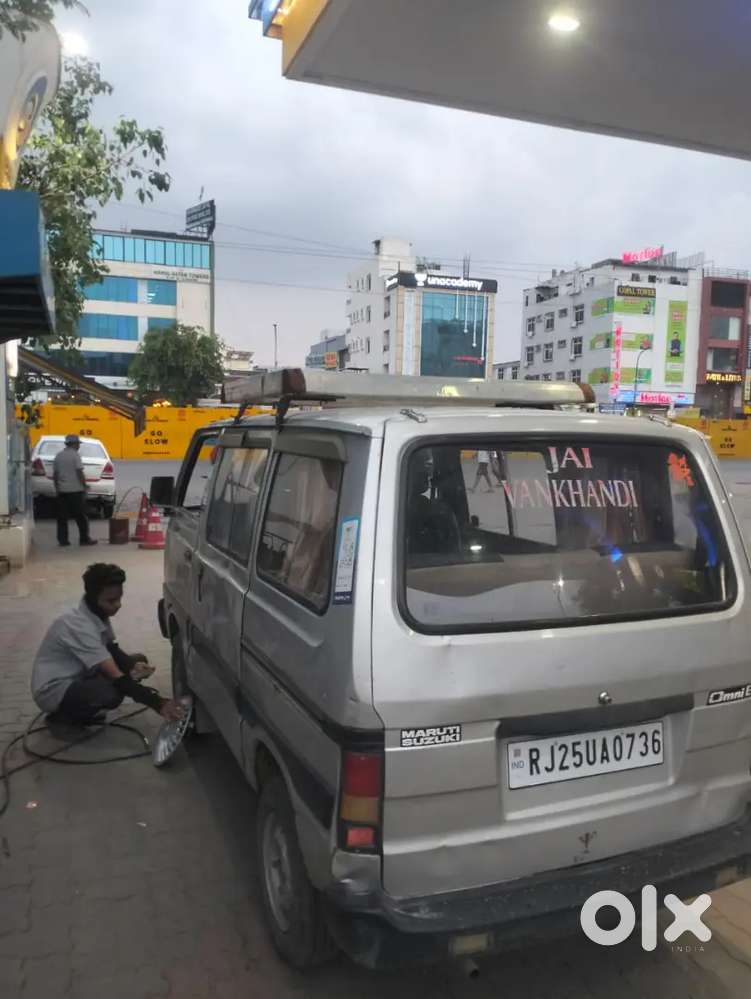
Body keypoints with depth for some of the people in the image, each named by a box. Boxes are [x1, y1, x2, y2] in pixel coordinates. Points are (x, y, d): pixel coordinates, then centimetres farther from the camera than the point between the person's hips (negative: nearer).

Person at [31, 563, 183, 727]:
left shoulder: (99, 614, -4)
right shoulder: (80, 626, -30)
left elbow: (111, 648, 10)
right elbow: (116, 677, -35)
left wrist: (133, 665, -13)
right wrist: (157, 703, -39)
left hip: (77, 677, 9)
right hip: (53, 690, -9)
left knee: (139, 660, 1)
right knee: (111, 693, -34)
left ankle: (79, 710, 8)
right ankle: (62, 715, -3)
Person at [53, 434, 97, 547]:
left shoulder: (58, 456, 10)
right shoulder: (75, 455, -9)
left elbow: (55, 474, 12)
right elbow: (80, 473, -14)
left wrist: (57, 488, 18)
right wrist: (84, 486, -6)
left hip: (62, 490, 6)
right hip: (75, 490, -6)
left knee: (62, 517, 7)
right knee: (81, 516, 1)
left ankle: (62, 540, 6)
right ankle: (84, 539, 4)